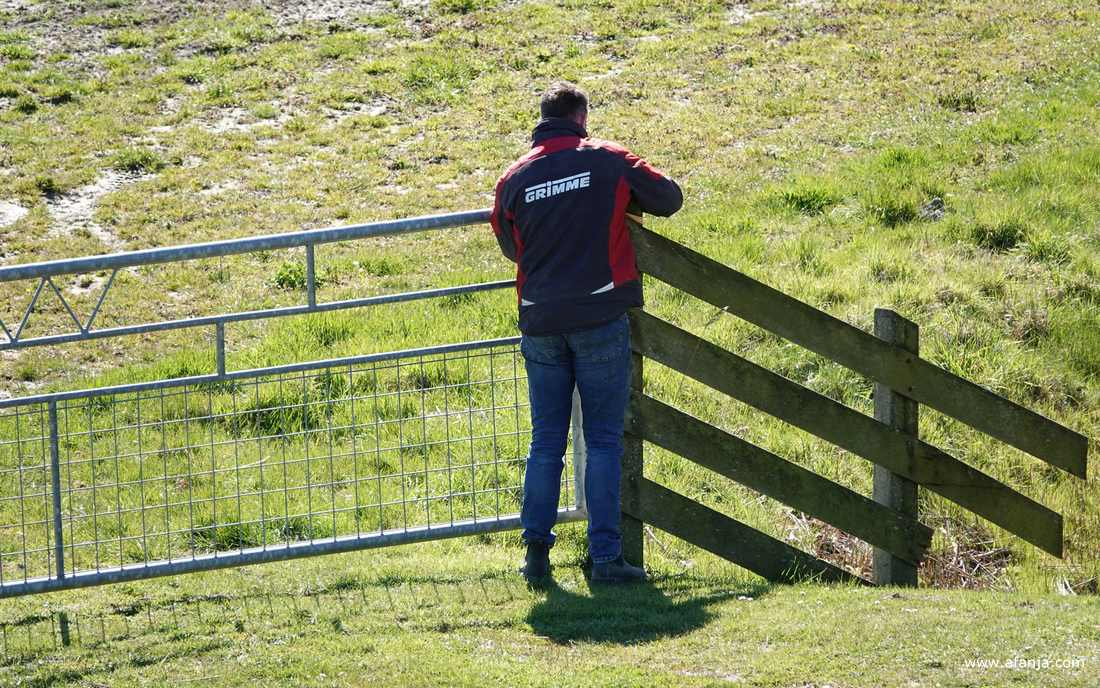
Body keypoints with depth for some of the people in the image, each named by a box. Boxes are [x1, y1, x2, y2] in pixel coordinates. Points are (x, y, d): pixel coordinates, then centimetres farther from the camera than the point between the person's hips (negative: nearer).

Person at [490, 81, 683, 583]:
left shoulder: (515, 177, 5)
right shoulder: (608, 160, -2)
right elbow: (669, 198, 7)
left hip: (540, 324, 3)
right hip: (600, 318, -3)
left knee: (545, 441, 10)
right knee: (603, 440, 0)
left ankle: (536, 550, 4)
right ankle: (605, 556, -4)